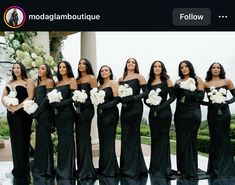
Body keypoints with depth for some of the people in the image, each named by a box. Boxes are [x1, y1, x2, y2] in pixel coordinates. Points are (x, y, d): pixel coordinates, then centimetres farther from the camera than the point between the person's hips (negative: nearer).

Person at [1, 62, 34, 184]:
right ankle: (17, 168, 19)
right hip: (11, 114, 6)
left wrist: (17, 107, -17)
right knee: (15, 140, 9)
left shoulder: (28, 81, 0)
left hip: (23, 113, -5)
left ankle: (23, 169, 9)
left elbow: (30, 97, -11)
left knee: (23, 140, -1)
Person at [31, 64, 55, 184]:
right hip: (38, 114, 8)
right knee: (40, 140, 10)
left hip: (45, 113, -8)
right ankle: (40, 168, 18)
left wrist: (37, 112, -12)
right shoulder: (39, 83, 20)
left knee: (44, 139, -5)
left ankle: (45, 169, 2)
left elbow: (47, 98, -13)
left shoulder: (49, 81, -4)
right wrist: (34, 111, 6)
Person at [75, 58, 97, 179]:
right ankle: (82, 168, 15)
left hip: (87, 109, -7)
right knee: (79, 137, 7)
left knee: (84, 136, -7)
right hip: (78, 109, 7)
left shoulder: (91, 78, -1)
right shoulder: (77, 80, 18)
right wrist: (76, 105, -2)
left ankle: (87, 169, -1)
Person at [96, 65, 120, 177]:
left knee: (108, 140, -5)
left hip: (110, 114, -7)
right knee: (102, 140, 9)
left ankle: (110, 170, 2)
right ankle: (103, 167, 17)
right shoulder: (100, 86, 17)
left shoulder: (113, 83, -3)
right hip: (101, 114, 7)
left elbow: (117, 99, -13)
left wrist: (105, 106, -20)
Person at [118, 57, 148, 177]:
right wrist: (121, 98, -7)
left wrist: (132, 98, -17)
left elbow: (146, 92, -7)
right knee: (124, 136, 6)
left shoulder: (139, 77, 1)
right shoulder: (121, 79, 14)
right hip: (124, 108, 5)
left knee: (132, 135, -2)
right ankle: (126, 166, 16)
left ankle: (133, 167, 7)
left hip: (135, 107, -5)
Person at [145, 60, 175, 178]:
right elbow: (145, 98, 8)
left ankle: (163, 168, 8)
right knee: (154, 138, 8)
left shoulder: (167, 81, -1)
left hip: (164, 112, -4)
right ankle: (154, 167, 19)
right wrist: (151, 106, -12)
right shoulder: (149, 82, 10)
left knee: (163, 139, -1)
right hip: (152, 113, 4)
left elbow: (172, 97, -7)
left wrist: (161, 106, -16)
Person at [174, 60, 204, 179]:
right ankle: (182, 168, 12)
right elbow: (175, 95, 2)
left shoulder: (197, 80, 3)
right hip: (180, 113, 4)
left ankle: (191, 170, 3)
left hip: (193, 113, -4)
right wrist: (178, 89, -16)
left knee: (190, 140, -4)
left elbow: (201, 96, -7)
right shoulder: (178, 82, 14)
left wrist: (186, 92, -15)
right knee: (180, 140, 4)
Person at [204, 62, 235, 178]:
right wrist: (209, 103, -15)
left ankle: (225, 168, 12)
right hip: (212, 113, 1)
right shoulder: (206, 84, 4)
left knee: (223, 138, 1)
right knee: (214, 139, 7)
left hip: (224, 112, -1)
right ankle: (215, 168, 17)